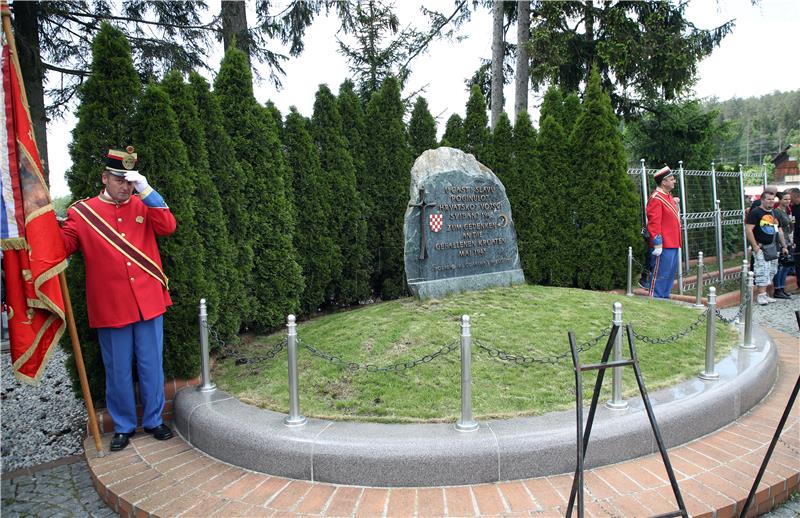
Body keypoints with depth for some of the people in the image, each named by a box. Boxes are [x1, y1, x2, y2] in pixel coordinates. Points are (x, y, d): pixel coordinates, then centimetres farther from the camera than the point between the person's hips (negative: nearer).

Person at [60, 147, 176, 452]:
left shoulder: (143, 205, 6)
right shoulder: (82, 212, 2)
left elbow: (168, 227, -10)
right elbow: (63, 244, -1)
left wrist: (146, 190, -18)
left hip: (149, 302, 1)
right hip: (110, 307, -1)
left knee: (151, 366, 11)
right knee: (118, 370, 11)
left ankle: (153, 420, 27)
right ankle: (123, 427, 27)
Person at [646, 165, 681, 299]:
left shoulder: (668, 196, 16)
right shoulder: (656, 199, -16)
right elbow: (654, 223, -20)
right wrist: (657, 244, -22)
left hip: (673, 244, 10)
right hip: (663, 246, -10)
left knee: (670, 273, 15)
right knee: (660, 274, -5)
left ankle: (665, 298, 24)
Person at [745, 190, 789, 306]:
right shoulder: (755, 212, -9)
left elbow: (779, 231, 22)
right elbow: (748, 230, -15)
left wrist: (783, 246, 17)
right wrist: (755, 246, -18)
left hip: (773, 247, 8)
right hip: (761, 247, -8)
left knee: (771, 272, 9)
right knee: (762, 272, -11)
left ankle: (764, 294, 17)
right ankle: (761, 295, -6)